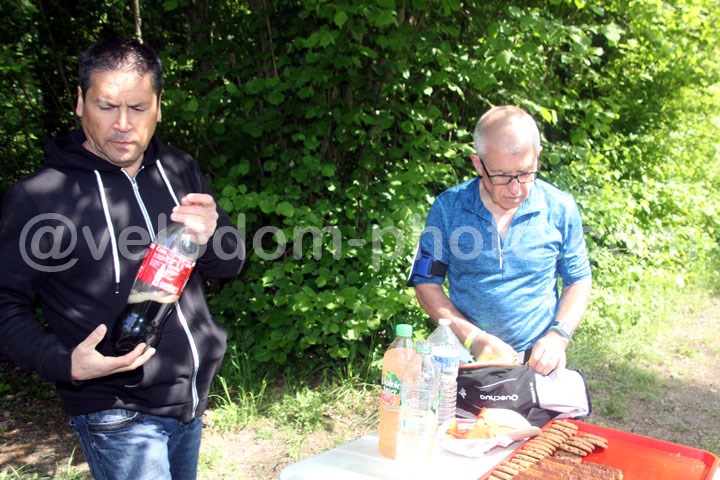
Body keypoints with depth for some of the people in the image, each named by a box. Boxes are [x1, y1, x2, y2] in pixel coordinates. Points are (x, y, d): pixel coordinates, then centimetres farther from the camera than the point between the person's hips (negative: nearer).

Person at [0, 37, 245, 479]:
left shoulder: (180, 171, 3)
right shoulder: (38, 198, -13)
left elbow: (231, 263, 7)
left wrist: (210, 236, -16)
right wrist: (64, 363, -23)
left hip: (192, 399, 6)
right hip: (119, 416, -5)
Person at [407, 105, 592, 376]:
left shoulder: (560, 209, 2)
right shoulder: (448, 207, -2)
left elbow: (578, 281, 11)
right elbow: (426, 283, 2)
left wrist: (558, 335, -5)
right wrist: (473, 338, -9)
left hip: (539, 360, 1)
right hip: (468, 358, -1)